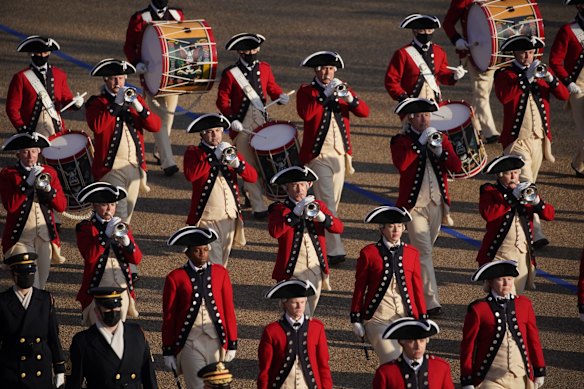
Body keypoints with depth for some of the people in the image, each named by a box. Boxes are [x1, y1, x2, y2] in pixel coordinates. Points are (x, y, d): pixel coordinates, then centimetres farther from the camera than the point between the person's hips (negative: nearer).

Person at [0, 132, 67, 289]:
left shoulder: (49, 172, 9)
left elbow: (61, 206, 2)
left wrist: (47, 188, -16)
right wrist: (28, 183, -22)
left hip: (46, 236, 4)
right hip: (21, 238, -4)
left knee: (41, 285, 12)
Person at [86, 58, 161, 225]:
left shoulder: (135, 99, 12)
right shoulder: (96, 103, -2)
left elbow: (155, 126, 1)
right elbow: (97, 126, -23)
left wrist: (139, 107, -15)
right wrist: (116, 104, -23)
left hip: (135, 167, 5)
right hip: (111, 168, -5)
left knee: (127, 215, 13)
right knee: (119, 217, -14)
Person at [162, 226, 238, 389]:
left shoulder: (220, 273, 5)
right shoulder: (175, 278, -3)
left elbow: (228, 309, 6)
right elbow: (168, 316, 0)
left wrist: (232, 343, 5)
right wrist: (168, 351, 1)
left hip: (216, 341, 3)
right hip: (190, 343, -3)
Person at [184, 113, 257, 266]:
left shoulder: (230, 151, 13)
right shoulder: (193, 152, 0)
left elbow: (253, 177, 3)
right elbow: (190, 175, -21)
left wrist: (236, 163, -16)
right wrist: (214, 157, -20)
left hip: (230, 217, 5)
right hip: (207, 218, -5)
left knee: (222, 265, 14)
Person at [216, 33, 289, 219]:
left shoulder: (264, 68, 5)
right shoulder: (230, 74, -9)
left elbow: (272, 86, 16)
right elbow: (222, 100, -7)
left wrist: (280, 96, -6)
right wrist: (232, 119, -19)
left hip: (263, 124, 5)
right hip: (242, 126, -5)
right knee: (250, 167, -1)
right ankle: (259, 207, 3)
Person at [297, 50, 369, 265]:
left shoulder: (342, 89, 11)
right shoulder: (306, 91, -3)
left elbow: (364, 112, -2)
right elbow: (305, 114, -23)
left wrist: (350, 98, -20)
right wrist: (325, 95, -25)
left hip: (340, 154, 6)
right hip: (318, 155, -6)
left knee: (333, 202, 12)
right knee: (327, 203, -12)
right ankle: (334, 250, -15)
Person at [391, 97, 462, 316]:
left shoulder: (441, 138, 9)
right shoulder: (401, 141, -4)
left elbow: (456, 166, -1)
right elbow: (401, 164, -24)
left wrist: (439, 150, -17)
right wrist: (421, 143, -22)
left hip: (437, 204, 5)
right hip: (415, 205, -5)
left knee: (423, 250, 17)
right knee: (424, 253, -11)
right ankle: (430, 302, -13)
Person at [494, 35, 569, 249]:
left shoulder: (541, 73, 10)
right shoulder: (504, 75, -4)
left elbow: (564, 95, -1)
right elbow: (504, 97, -25)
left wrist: (549, 78, -19)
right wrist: (526, 78, -28)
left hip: (539, 139, 6)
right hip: (517, 140, -6)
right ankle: (535, 233, -19)